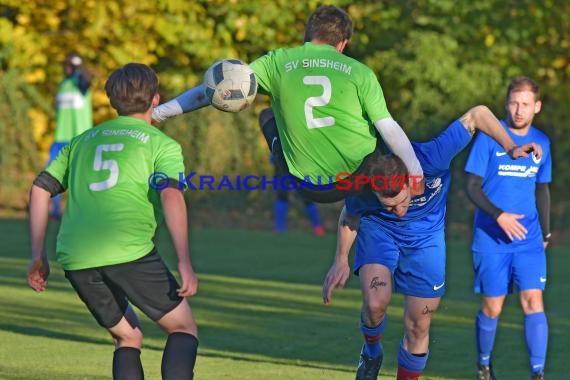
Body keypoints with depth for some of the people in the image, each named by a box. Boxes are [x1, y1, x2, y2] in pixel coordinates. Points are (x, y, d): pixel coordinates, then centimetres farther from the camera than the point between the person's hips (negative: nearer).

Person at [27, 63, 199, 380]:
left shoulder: (84, 140, 25)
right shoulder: (162, 145, 9)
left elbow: (40, 189, 19)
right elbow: (171, 196, -7)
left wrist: (39, 256, 22)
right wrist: (185, 263, -13)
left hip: (75, 259, 5)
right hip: (129, 252, -5)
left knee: (128, 337, 21)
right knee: (183, 328, 9)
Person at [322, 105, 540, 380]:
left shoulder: (430, 159, -38)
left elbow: (477, 114, -26)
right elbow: (349, 217, -6)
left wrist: (510, 148, -28)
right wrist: (341, 260, -3)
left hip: (425, 236, 1)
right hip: (378, 229, -1)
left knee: (418, 326, 2)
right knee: (375, 303, -26)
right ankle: (371, 352, 7)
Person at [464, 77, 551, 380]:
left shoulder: (541, 143, 8)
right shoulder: (489, 137, -5)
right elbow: (473, 187, -6)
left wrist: (545, 232, 17)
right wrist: (499, 215, -20)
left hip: (528, 238, 3)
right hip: (491, 238, -3)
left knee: (533, 302, -10)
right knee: (492, 307, 2)